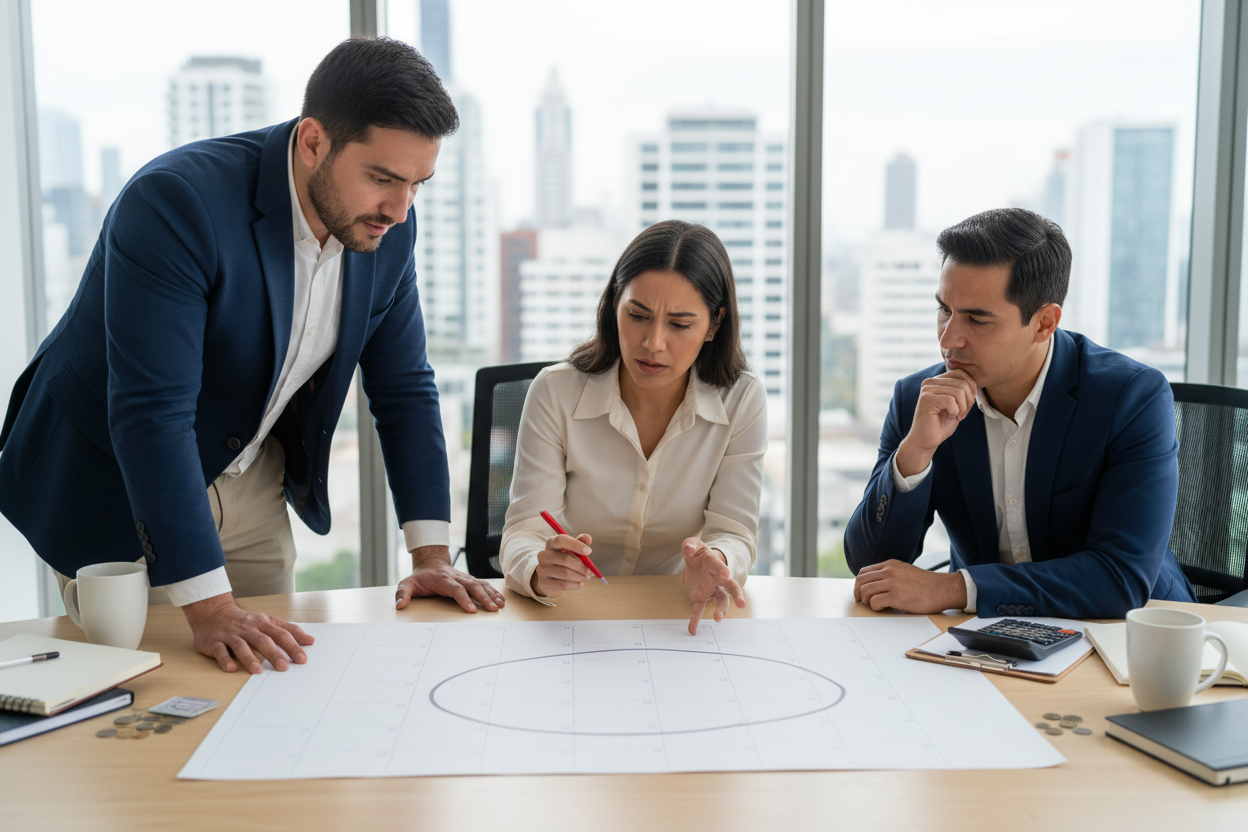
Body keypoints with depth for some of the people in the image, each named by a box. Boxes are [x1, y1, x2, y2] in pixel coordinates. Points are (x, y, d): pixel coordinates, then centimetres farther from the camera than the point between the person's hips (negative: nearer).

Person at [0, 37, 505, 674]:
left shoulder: (387, 226, -9)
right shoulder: (175, 201, -30)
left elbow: (404, 388, -1)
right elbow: (151, 412, -35)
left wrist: (432, 555, -8)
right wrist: (209, 609, -38)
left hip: (251, 490, 6)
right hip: (111, 488, -5)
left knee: (274, 675, 11)